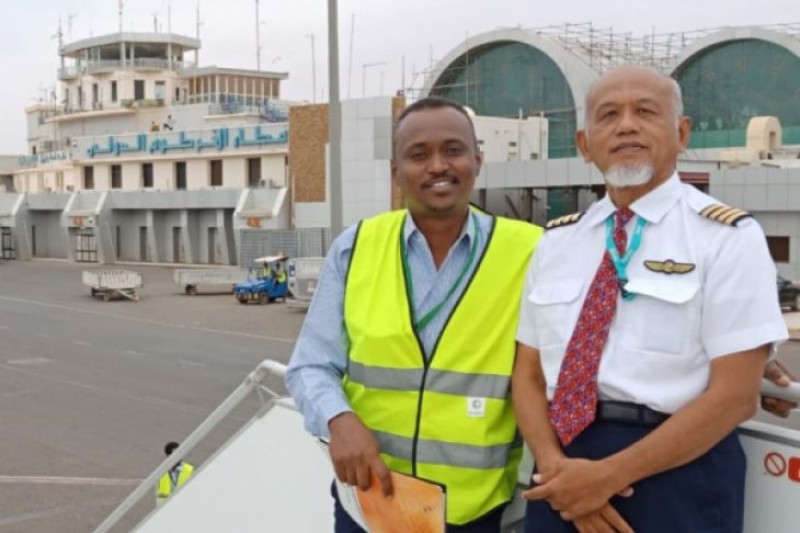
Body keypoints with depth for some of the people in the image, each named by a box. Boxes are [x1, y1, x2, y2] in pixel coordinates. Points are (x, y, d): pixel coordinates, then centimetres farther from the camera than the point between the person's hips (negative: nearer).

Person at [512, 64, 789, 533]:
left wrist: (608, 476, -16)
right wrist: (555, 466, -11)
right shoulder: (556, 241, 8)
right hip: (566, 479, 4)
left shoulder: (728, 236, -6)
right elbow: (528, 373, 7)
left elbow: (735, 395, -12)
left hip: (675, 478, -3)